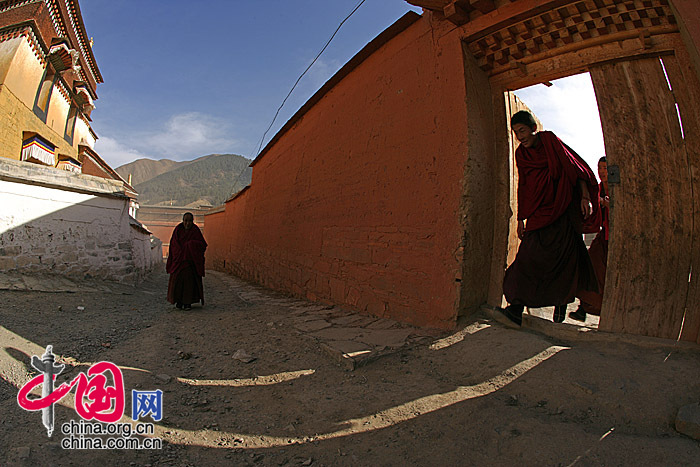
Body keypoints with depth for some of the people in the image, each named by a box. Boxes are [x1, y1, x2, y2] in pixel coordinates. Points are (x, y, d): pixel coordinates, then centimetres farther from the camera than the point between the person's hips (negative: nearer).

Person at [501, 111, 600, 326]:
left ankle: (561, 301, 21)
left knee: (563, 255, -3)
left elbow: (575, 167, -4)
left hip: (561, 209, -3)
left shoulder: (550, 140, 0)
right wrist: (520, 219, 13)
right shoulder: (521, 154, 11)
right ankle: (516, 309, -18)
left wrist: (585, 196, -16)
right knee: (529, 255, -10)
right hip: (538, 214, 3)